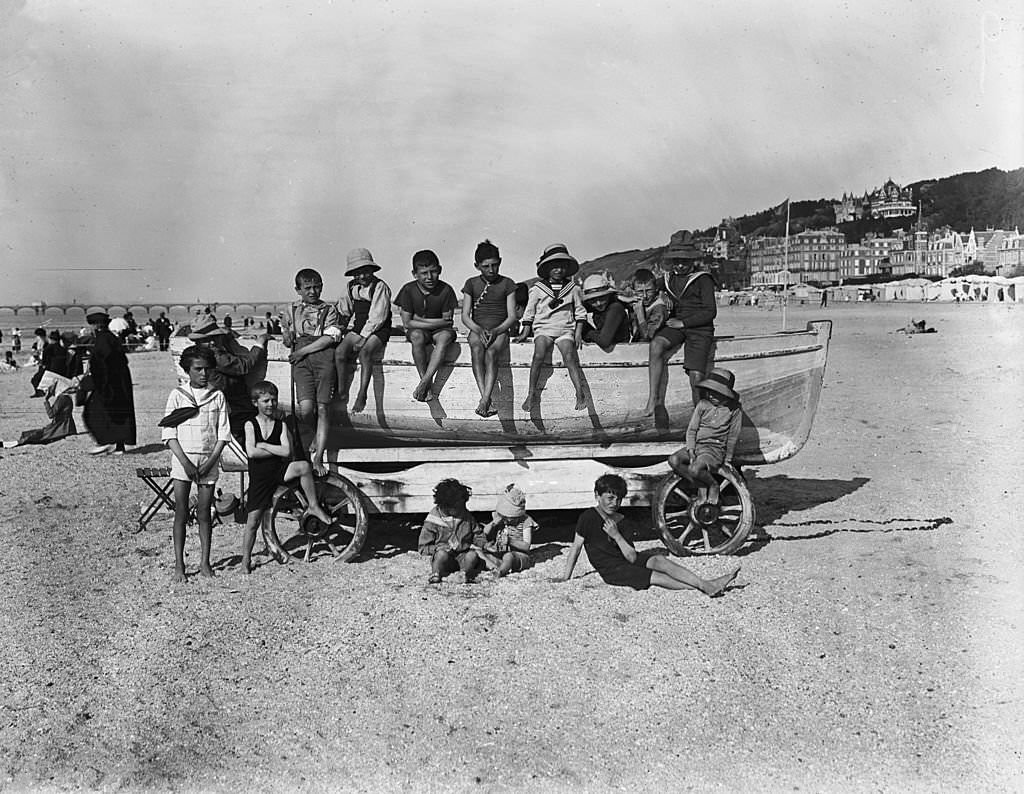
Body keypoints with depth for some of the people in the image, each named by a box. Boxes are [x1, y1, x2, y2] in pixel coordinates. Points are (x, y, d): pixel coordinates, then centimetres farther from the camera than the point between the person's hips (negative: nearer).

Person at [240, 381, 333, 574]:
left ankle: (313, 506, -13)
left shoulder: (281, 425, 1)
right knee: (253, 521, 2)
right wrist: (276, 451, -12)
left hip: (279, 471, 1)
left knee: (304, 466, -30)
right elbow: (251, 452, -18)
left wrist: (263, 446, -13)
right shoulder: (250, 425, -3)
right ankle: (246, 560, 20)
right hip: (259, 478, -1)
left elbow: (286, 451, -13)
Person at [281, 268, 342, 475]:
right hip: (301, 360, 1)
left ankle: (318, 458, -5)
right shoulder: (292, 311, 20)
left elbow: (329, 338, -1)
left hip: (323, 358, -1)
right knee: (306, 408, -15)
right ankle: (315, 438, 17)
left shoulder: (330, 310, 12)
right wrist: (287, 337, 3)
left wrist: (302, 351, -7)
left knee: (322, 408, -9)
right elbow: (287, 340, 28)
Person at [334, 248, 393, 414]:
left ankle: (362, 394, -25)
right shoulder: (351, 288, 11)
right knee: (339, 352, -20)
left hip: (377, 330, -5)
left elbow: (377, 317, -15)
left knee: (365, 353, -33)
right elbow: (342, 311, 22)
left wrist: (363, 337, -20)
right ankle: (342, 392, -8)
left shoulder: (380, 287, -9)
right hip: (357, 327, 6)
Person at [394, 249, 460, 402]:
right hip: (418, 329, 0)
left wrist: (419, 319, -12)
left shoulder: (446, 290, -12)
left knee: (445, 337, -35)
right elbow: (407, 323, -10)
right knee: (417, 336, -36)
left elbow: (448, 321, -7)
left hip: (440, 330, 0)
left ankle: (424, 382, -36)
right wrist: (438, 322, -15)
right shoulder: (409, 290, -11)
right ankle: (428, 385, -28)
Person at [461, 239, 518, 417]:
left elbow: (512, 317, 2)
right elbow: (465, 316, 6)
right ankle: (486, 399, -40)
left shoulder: (507, 284, 8)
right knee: (476, 349, -35)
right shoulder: (471, 284, 12)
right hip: (477, 330, 1)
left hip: (500, 331, -1)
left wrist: (495, 331, -16)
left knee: (491, 352, -35)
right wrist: (479, 330, -14)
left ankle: (484, 400, -44)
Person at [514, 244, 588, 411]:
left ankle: (580, 393, -26)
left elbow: (580, 312, 15)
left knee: (569, 356, -24)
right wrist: (525, 332, 6)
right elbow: (529, 312, 12)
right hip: (543, 328, -1)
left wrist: (578, 333, 5)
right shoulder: (537, 288, 6)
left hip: (566, 330, 1)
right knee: (539, 355, -27)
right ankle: (531, 393, -20)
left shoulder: (573, 288, 9)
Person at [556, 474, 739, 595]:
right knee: (655, 577, -24)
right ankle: (702, 588, -32)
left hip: (627, 563, 5)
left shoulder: (620, 521, 5)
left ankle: (705, 584, -33)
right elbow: (576, 546, -3)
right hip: (611, 571, -5)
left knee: (659, 560, -24)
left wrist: (616, 535, -16)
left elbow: (632, 557, -4)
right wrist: (566, 576, -3)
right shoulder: (589, 516, -8)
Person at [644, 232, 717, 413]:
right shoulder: (668, 279, 15)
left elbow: (710, 312, -7)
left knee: (696, 377, -17)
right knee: (656, 344, -30)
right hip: (675, 326, 4)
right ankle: (656, 399, -29)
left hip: (700, 329, -4)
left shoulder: (703, 279, -1)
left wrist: (683, 322, -14)